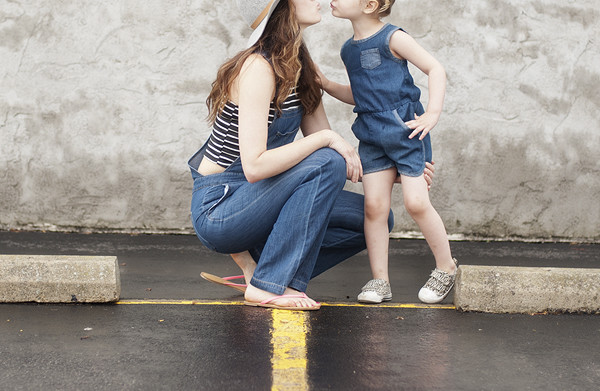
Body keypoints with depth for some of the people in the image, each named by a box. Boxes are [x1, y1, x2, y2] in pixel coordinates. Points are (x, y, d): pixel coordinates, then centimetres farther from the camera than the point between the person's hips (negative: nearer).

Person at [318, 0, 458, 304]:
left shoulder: (392, 38, -9)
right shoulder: (348, 49, 13)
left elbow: (435, 68, -7)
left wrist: (432, 113, -15)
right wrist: (325, 84, 11)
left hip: (405, 128, -6)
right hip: (372, 136, 6)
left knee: (416, 202, -9)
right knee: (374, 206, 0)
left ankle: (446, 267, 11)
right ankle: (380, 281, 8)